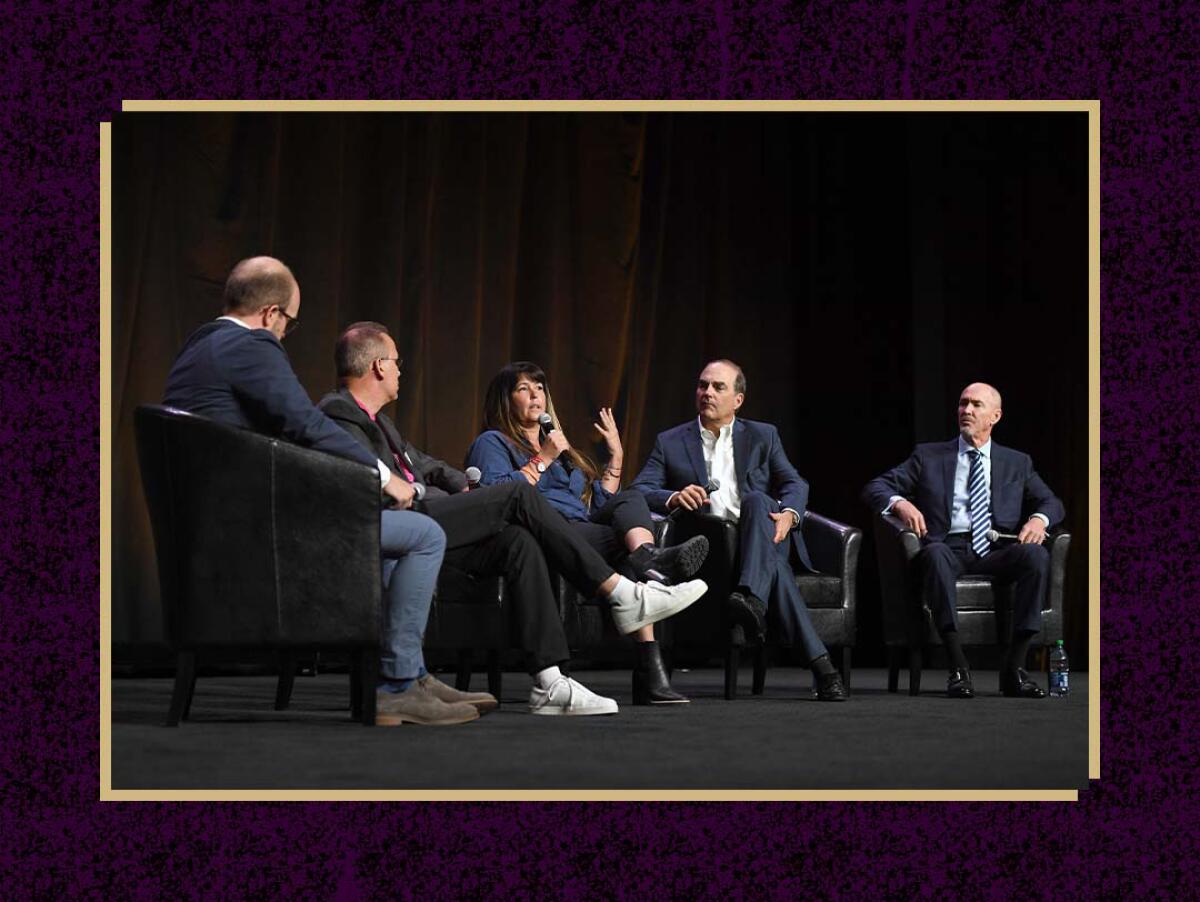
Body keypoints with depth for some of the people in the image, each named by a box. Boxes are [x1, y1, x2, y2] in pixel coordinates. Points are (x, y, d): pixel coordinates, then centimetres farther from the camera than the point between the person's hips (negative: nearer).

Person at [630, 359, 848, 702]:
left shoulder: (763, 436, 19)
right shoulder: (670, 442, 15)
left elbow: (795, 483, 10)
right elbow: (640, 490, 3)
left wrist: (789, 514, -15)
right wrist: (674, 498, -22)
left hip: (763, 538, 1)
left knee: (756, 500, -35)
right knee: (773, 564, -35)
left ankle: (752, 599, -55)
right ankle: (818, 662, -44)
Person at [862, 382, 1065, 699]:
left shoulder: (1017, 463, 24)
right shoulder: (928, 456, 19)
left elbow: (1051, 502, 20)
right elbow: (874, 488, 12)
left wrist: (1039, 519, -5)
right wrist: (900, 503, -12)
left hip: (996, 552, 2)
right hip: (950, 549, -1)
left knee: (1037, 555, -31)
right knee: (935, 553, -39)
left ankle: (1014, 667, -29)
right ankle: (958, 668, -41)